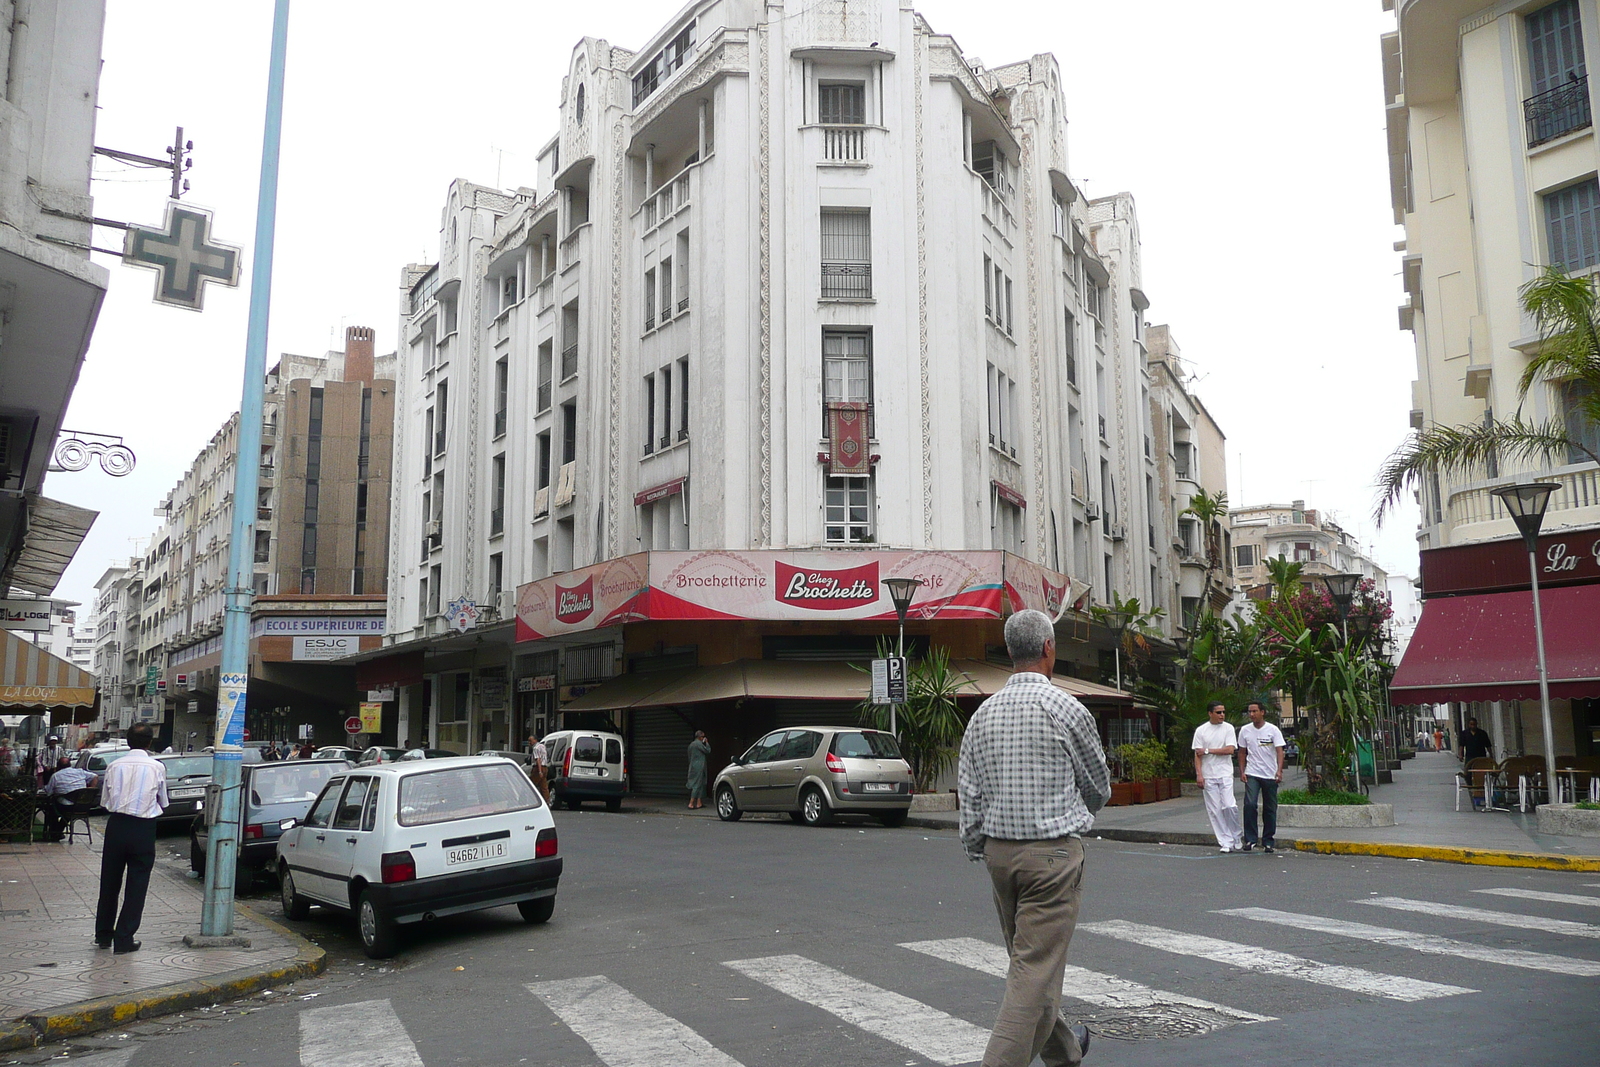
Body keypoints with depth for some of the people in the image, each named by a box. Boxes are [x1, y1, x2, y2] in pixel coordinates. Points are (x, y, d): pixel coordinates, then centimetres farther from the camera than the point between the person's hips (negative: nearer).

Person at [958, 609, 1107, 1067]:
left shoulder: (984, 713, 4)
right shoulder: (1065, 708, -11)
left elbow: (969, 793, 6)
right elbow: (1098, 784, 4)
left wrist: (976, 851, 15)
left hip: (999, 849, 6)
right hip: (1053, 850, -6)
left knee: (1028, 957, 20)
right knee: (1036, 967, -3)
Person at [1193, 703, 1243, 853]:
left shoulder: (1228, 728, 3)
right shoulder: (1201, 730, 5)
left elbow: (1230, 750, -8)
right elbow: (1197, 754, 4)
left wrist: (1208, 751, -8)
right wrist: (1199, 774, -5)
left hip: (1225, 774, -1)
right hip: (1208, 776, 1)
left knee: (1229, 806, -11)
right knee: (1214, 810, 0)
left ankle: (1236, 839, 8)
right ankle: (1226, 842, 6)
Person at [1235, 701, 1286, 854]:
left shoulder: (1273, 730, -4)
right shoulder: (1244, 730, 4)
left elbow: (1279, 751, -11)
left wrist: (1279, 770, -24)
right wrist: (1242, 771, 4)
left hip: (1270, 775, -1)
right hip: (1252, 774, 1)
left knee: (1270, 809, 6)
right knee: (1249, 804, -16)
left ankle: (1268, 841, 17)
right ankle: (1250, 839, -9)